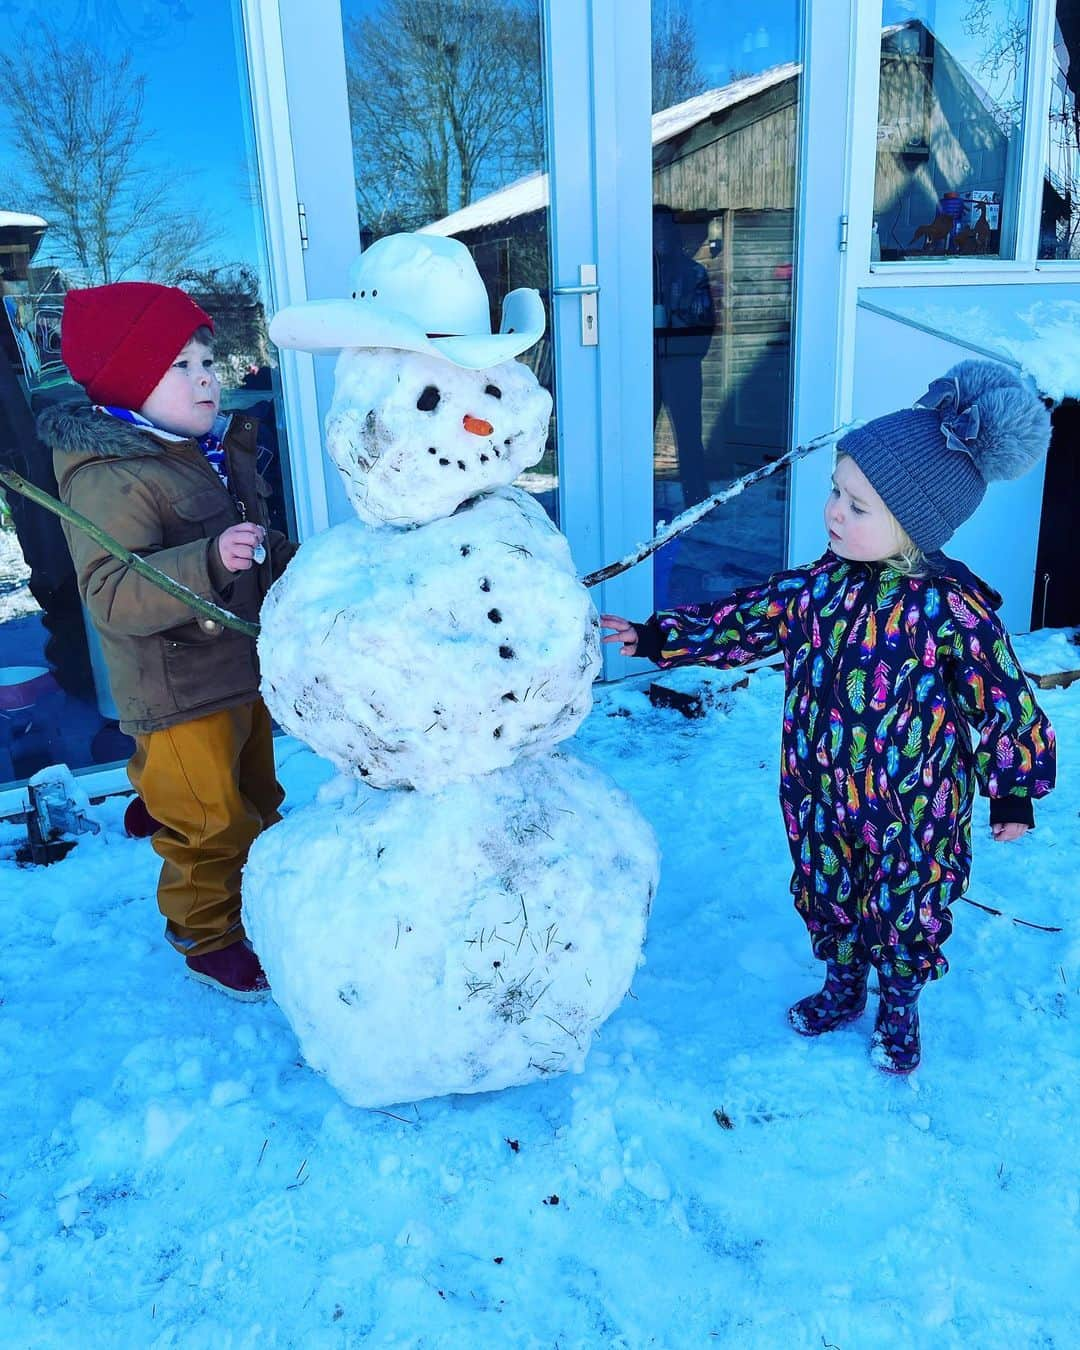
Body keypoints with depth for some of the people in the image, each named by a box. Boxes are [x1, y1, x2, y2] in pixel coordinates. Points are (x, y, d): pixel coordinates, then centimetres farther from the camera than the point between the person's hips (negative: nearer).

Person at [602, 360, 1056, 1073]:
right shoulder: (820, 585, -9)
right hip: (820, 799, 5)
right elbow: (741, 621, 4)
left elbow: (1005, 705, -12)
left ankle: (899, 1010, 45)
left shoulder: (957, 610, -23)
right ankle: (842, 987, 50)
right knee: (826, 896, 22)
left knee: (904, 911, 17)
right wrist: (656, 636, 3)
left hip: (913, 815, -4)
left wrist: (1014, 791, -3)